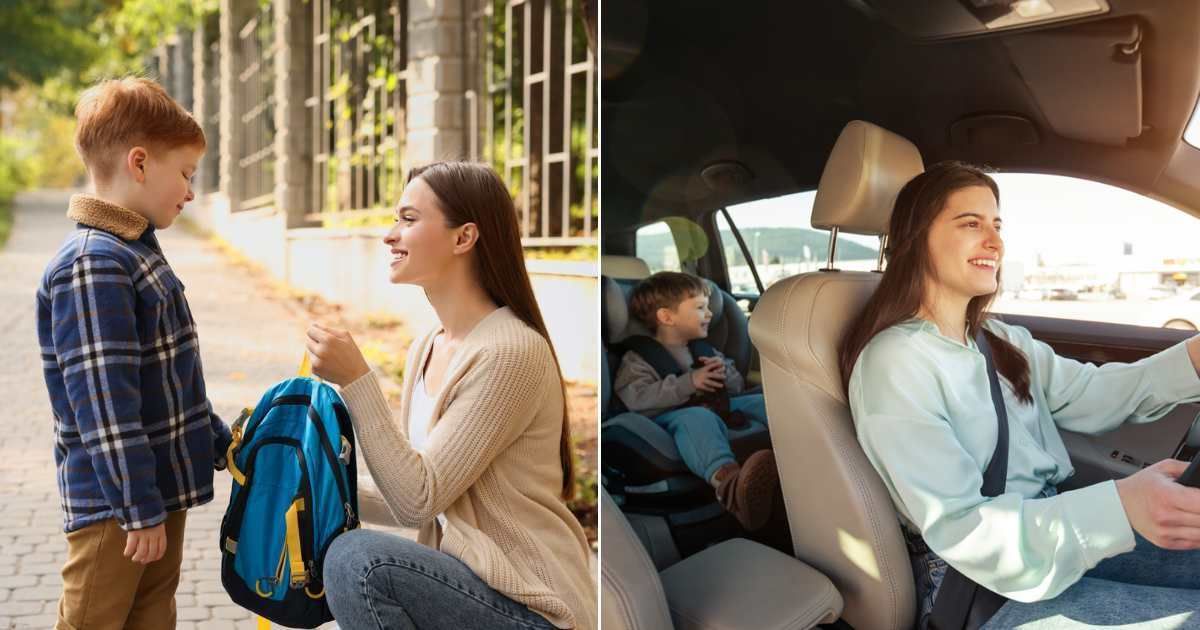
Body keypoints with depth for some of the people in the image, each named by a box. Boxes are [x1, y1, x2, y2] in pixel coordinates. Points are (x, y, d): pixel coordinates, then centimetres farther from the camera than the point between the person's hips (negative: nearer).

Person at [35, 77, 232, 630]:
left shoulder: (137, 251, 11)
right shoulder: (92, 264, -20)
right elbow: (103, 402, -24)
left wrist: (221, 443, 23)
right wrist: (139, 508, -22)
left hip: (163, 486, 10)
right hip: (114, 503, -10)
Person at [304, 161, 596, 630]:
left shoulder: (510, 353, -20)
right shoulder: (424, 349, 6)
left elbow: (417, 500, -20)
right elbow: (405, 493, 9)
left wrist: (356, 380, -22)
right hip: (464, 578, 8)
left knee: (358, 559, -25)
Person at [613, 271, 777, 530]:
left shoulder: (705, 350, 30)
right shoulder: (638, 358, 11)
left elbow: (737, 387, 30)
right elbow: (635, 398, -8)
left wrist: (724, 373, 5)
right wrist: (688, 383, -16)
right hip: (674, 418, -6)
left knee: (760, 401, -17)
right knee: (697, 417, -40)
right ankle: (727, 481, -72)